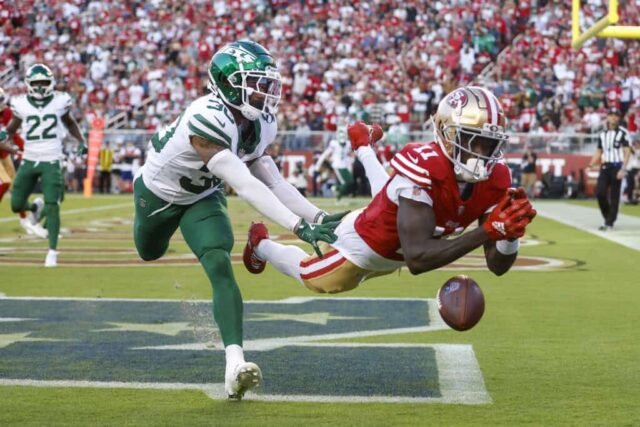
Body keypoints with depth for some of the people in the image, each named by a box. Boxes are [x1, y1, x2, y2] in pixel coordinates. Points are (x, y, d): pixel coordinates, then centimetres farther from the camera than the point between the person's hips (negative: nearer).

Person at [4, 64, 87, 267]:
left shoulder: (60, 101, -3)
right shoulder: (21, 104, -2)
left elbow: (70, 122, 16)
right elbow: (12, 128, 11)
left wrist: (81, 141, 5)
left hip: (51, 161, -2)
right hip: (29, 161, 2)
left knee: (52, 206, -11)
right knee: (16, 205, 5)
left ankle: (52, 251, -3)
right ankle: (36, 207, 41)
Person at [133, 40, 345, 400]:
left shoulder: (261, 125, -19)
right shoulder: (207, 119, -43)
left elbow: (273, 182, -13)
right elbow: (246, 186, -48)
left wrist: (319, 216, -25)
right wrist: (299, 227, -54)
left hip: (204, 197, 4)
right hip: (159, 192, -3)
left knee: (220, 266, -20)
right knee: (151, 253, 26)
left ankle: (236, 363, -30)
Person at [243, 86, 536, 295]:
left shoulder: (495, 179, -25)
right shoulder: (423, 167, -44)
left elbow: (498, 266, -20)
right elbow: (416, 259, -50)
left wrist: (510, 232, -43)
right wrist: (488, 231, -56)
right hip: (367, 244, -6)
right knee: (314, 278, 24)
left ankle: (363, 147, 63)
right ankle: (261, 244, 51)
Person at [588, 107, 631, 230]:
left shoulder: (623, 133, -3)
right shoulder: (602, 134, 14)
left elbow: (627, 152, -7)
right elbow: (598, 152, 19)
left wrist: (623, 169, -16)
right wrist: (590, 166, 6)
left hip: (617, 167, -5)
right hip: (605, 167, 5)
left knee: (614, 196, -2)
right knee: (599, 192, -7)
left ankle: (609, 223, 1)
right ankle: (607, 216, 13)